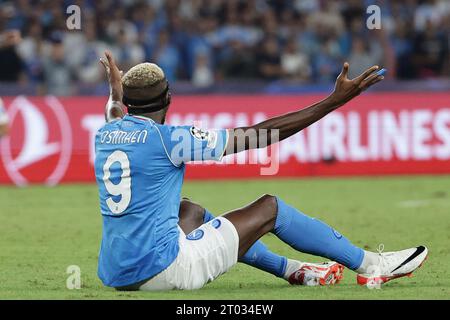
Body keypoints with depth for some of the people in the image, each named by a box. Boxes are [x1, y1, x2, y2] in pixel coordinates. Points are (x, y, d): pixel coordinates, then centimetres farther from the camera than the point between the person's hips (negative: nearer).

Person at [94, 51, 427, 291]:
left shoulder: (105, 134, 9)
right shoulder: (167, 138, -11)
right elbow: (261, 135, -12)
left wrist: (116, 91, 60)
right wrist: (335, 100, -10)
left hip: (115, 274, 8)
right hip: (164, 270, -8)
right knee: (269, 207, 7)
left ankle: (292, 270, 37)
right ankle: (370, 265, 17)